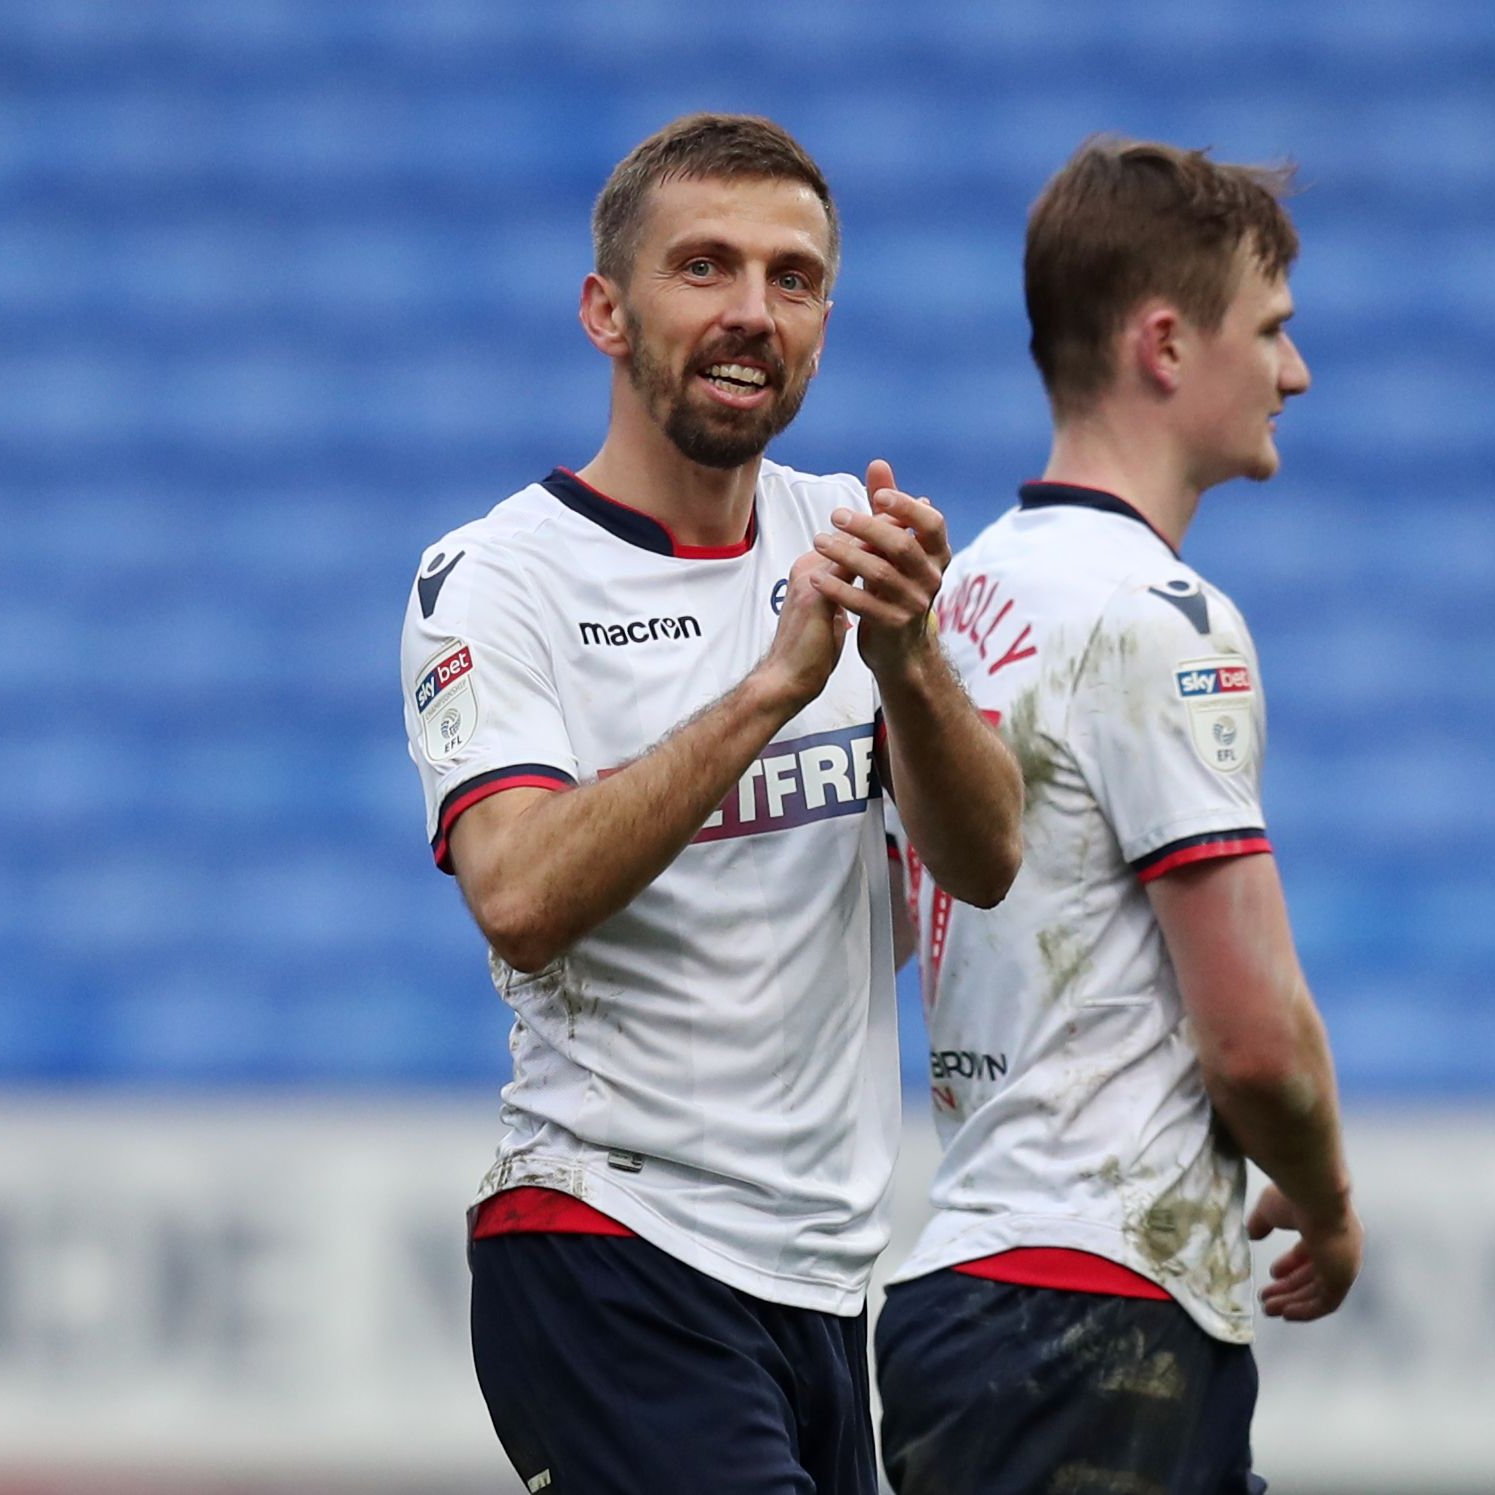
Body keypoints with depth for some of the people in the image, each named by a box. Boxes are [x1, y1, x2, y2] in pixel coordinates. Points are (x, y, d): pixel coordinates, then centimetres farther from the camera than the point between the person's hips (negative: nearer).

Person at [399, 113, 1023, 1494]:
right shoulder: (497, 579, -7)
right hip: (612, 1258, -6)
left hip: (824, 1273, 6)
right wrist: (772, 685, -29)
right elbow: (522, 898, -23)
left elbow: (983, 861, -1)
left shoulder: (840, 537, 10)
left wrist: (904, 660, -21)